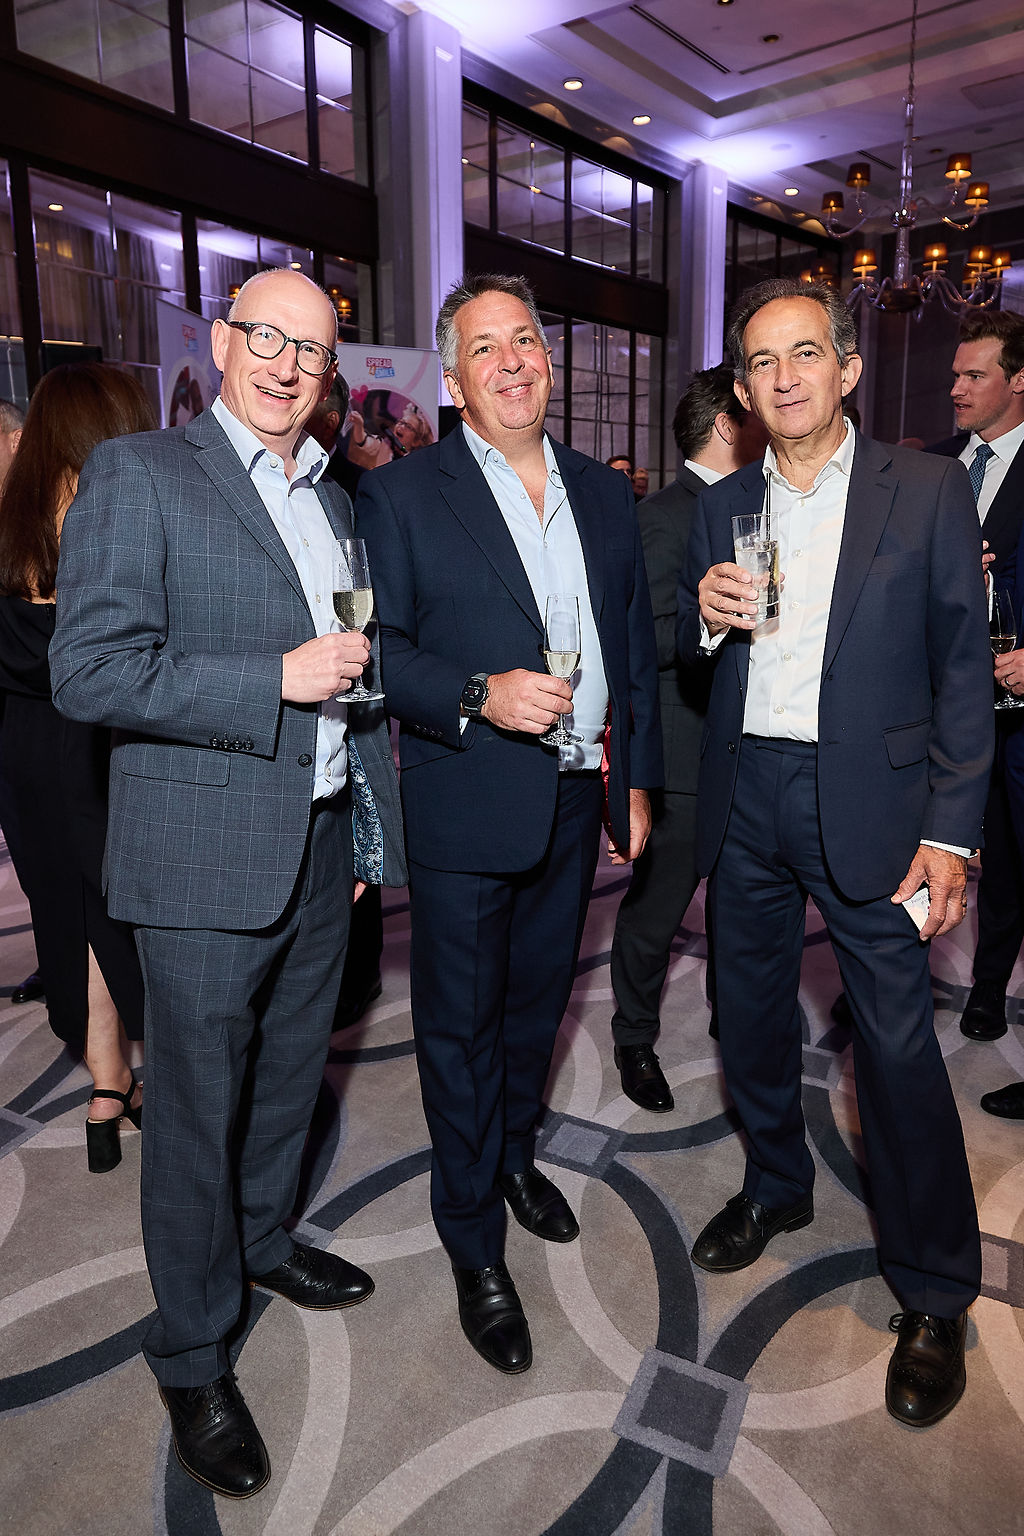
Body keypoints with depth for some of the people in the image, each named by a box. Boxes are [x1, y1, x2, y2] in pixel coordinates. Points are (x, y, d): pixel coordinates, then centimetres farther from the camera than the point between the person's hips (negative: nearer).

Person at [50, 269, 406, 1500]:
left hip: (321, 847, 7)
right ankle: (192, 1360, 27)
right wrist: (278, 681, -20)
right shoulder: (136, 475, -7)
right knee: (196, 1109, 7)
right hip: (202, 857, -6)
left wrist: (372, 831, 18)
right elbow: (88, 671, -16)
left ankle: (263, 1241, 47)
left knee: (287, 1078, 21)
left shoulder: (334, 499, 14)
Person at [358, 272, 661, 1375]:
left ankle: (514, 1155, 47)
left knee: (538, 1003, 21)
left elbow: (636, 646, 11)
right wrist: (478, 696, -25)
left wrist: (636, 779, 9)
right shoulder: (400, 495, -6)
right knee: (460, 1026, 8)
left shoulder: (606, 494, 8)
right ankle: (475, 1248, 27)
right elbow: (376, 649, -9)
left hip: (576, 804, 5)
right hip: (465, 811, -4)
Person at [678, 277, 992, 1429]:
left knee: (897, 1044, -1)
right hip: (744, 798, 4)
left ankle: (932, 1295, 20)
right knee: (750, 1016, 16)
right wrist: (705, 616, -10)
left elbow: (962, 667, -4)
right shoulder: (721, 506, 9)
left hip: (867, 800, -4)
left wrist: (950, 833, -11)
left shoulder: (927, 491, -2)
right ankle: (776, 1185, 42)